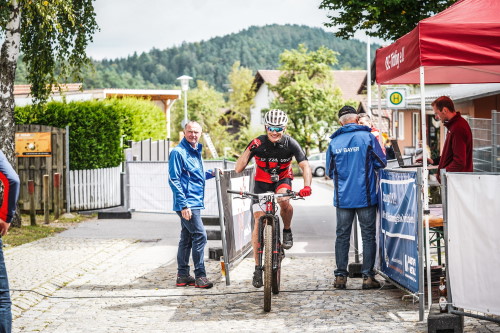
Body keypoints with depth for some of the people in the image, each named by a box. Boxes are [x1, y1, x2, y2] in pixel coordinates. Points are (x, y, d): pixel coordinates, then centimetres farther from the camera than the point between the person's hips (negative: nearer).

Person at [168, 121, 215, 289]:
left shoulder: (196, 152, 16)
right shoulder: (178, 152, -11)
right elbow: (174, 180, -15)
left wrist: (210, 173, 9)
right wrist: (183, 205, -20)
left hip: (195, 203, 9)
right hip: (187, 203, -9)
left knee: (187, 238, 11)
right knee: (200, 235, -13)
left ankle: (183, 276, 16)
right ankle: (200, 275, -9)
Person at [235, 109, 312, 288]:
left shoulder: (290, 143, -18)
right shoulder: (258, 143, -18)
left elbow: (305, 166, -23)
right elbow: (238, 169, -21)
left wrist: (307, 186, -41)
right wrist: (249, 150, -36)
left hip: (282, 180, 0)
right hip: (262, 183, 1)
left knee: (284, 200, -35)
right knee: (259, 222, -8)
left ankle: (287, 230, -5)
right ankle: (258, 267, -1)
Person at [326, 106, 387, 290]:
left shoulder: (334, 142, 3)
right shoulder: (367, 137, -3)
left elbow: (330, 171, 10)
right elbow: (381, 163, 0)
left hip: (342, 197, 2)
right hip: (366, 196, -2)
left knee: (342, 236, 9)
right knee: (368, 235, 4)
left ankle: (340, 276, 8)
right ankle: (368, 276, 2)